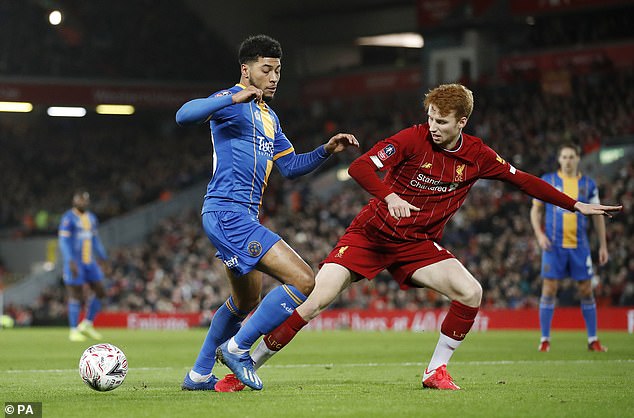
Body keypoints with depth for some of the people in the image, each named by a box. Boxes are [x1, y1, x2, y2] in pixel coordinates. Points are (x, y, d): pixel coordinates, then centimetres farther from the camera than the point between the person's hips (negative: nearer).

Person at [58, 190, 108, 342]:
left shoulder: (91, 218, 13)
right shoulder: (68, 218, -10)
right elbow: (63, 241, -16)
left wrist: (103, 259, 16)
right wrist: (71, 261, -25)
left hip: (89, 261, 7)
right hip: (74, 263, -7)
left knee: (100, 292, 1)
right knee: (76, 296, -5)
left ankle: (87, 325, 14)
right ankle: (74, 331, 4)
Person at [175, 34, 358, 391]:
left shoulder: (270, 117, 21)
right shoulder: (233, 101, -8)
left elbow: (290, 167, 26)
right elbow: (185, 115, -26)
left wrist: (327, 150, 11)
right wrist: (235, 98, -36)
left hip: (242, 216, 11)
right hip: (228, 213, -11)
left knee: (246, 302, 26)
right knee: (303, 281, -17)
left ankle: (199, 375, 36)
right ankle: (237, 347, -6)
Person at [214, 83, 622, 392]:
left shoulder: (477, 155, -3)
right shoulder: (413, 139, -16)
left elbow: (523, 180, 10)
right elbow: (359, 167, -26)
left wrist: (577, 205, 13)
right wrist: (389, 196, -44)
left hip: (418, 243, 3)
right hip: (371, 234, -3)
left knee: (471, 292, -19)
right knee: (311, 302, -16)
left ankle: (436, 369, 0)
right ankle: (244, 369, -5)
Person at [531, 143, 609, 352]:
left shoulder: (588, 184, 7)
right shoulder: (547, 181, 3)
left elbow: (597, 216, 12)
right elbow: (536, 210, 8)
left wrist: (603, 245, 7)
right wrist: (539, 234, -8)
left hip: (579, 246, 1)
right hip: (554, 246, -1)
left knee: (586, 291, 2)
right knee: (549, 290, -4)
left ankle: (593, 340, 11)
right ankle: (545, 339, 4)